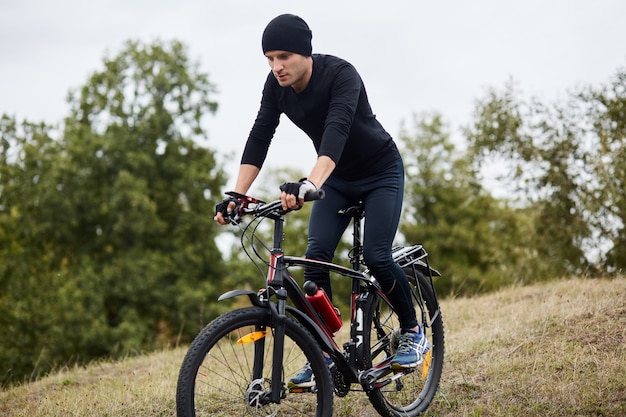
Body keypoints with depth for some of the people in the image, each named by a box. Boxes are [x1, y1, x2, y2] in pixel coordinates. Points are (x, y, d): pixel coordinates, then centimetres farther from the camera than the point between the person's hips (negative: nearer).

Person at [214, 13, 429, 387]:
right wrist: (236, 196, -26)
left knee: (375, 254, -19)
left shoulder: (341, 75, -31)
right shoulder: (277, 85, -13)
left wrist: (308, 185, -61)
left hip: (381, 173, -5)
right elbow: (259, 138, -15)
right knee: (316, 255, -12)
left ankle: (413, 334, 5)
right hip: (338, 180, 5)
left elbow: (336, 131, -46)